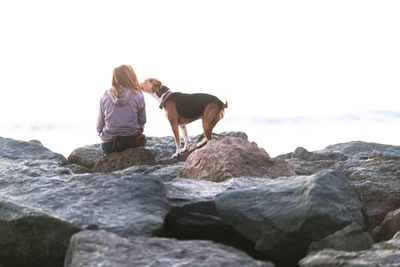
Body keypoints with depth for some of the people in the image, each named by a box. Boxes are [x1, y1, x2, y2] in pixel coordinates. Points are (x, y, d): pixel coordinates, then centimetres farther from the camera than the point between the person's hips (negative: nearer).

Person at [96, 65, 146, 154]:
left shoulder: (105, 97, -3)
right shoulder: (138, 96, -7)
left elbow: (99, 125, 4)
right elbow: (142, 120, 2)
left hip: (108, 144, 2)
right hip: (132, 142, -2)